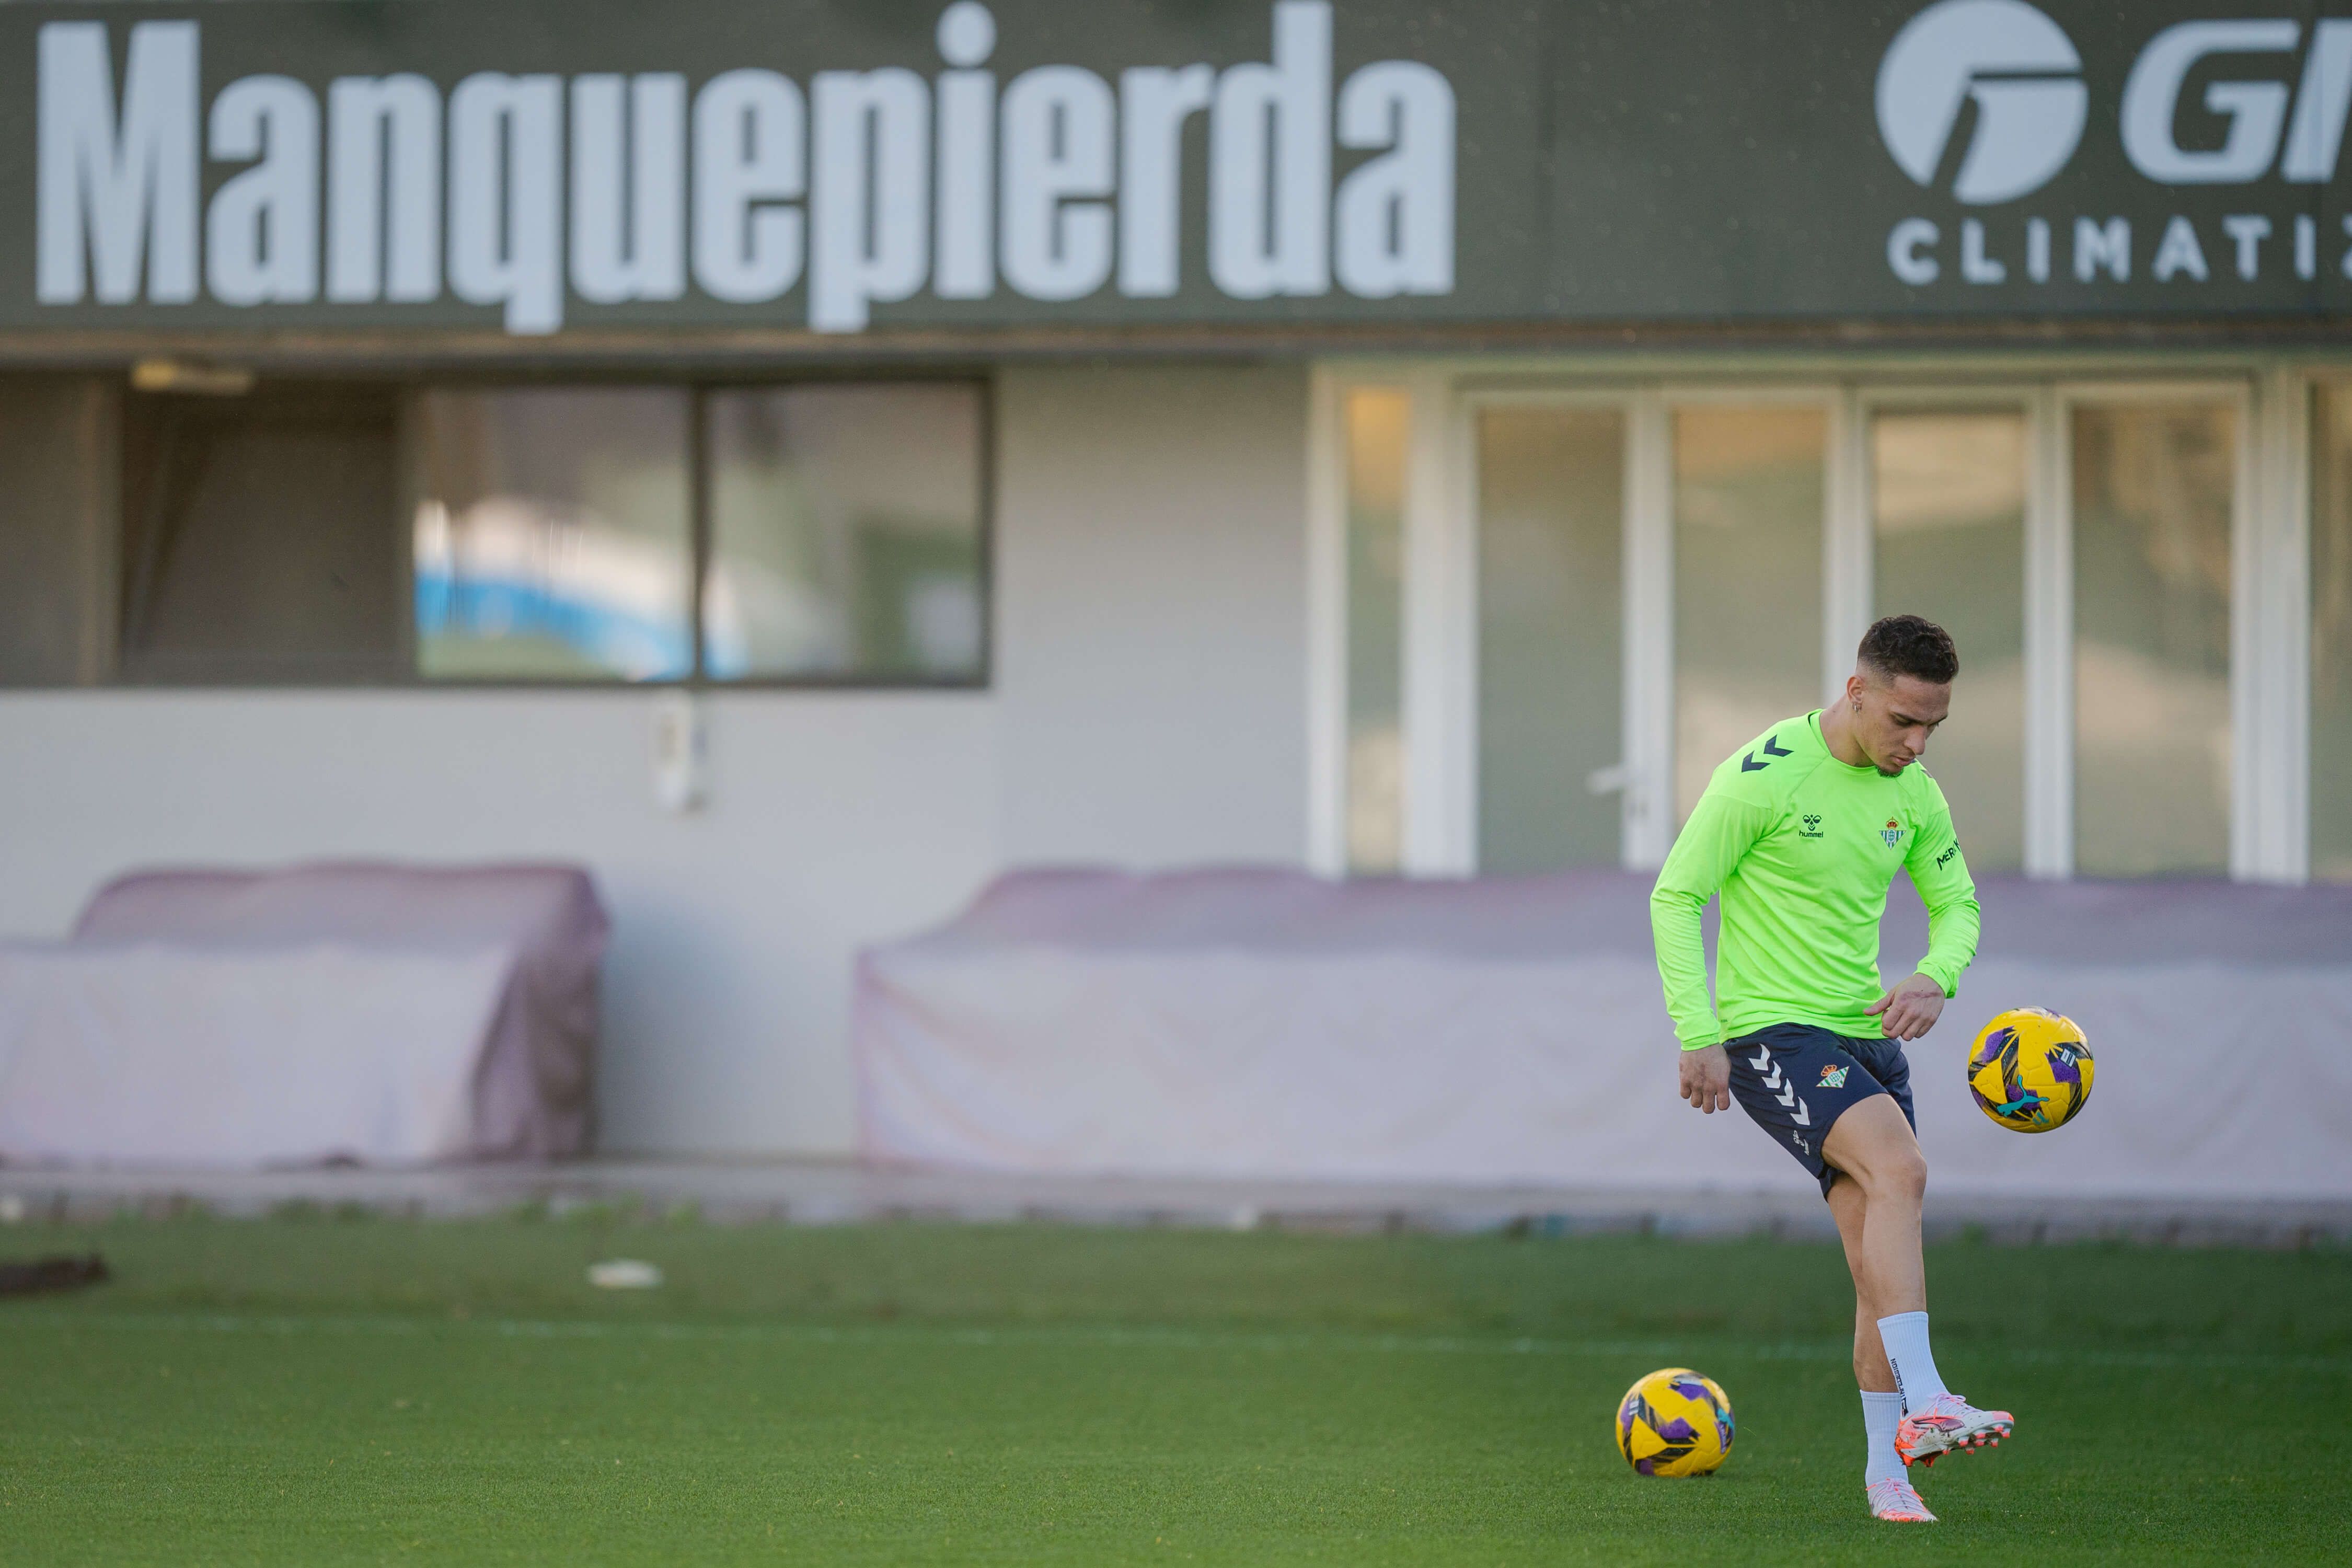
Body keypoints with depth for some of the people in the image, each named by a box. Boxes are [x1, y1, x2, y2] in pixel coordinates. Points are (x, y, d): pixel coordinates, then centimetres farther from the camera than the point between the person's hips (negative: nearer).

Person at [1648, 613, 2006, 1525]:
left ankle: (1887, 1471, 12)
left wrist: (1936, 977, -6)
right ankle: (1922, 1409, -35)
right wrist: (1698, 1034, -14)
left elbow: (1956, 903, 17)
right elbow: (1676, 897, -9)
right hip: (1771, 1036, -7)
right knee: (1899, 1169, -30)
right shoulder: (1764, 775, -14)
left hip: (1866, 1037, 7)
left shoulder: (1914, 792, 6)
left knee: (1880, 1262, 3)